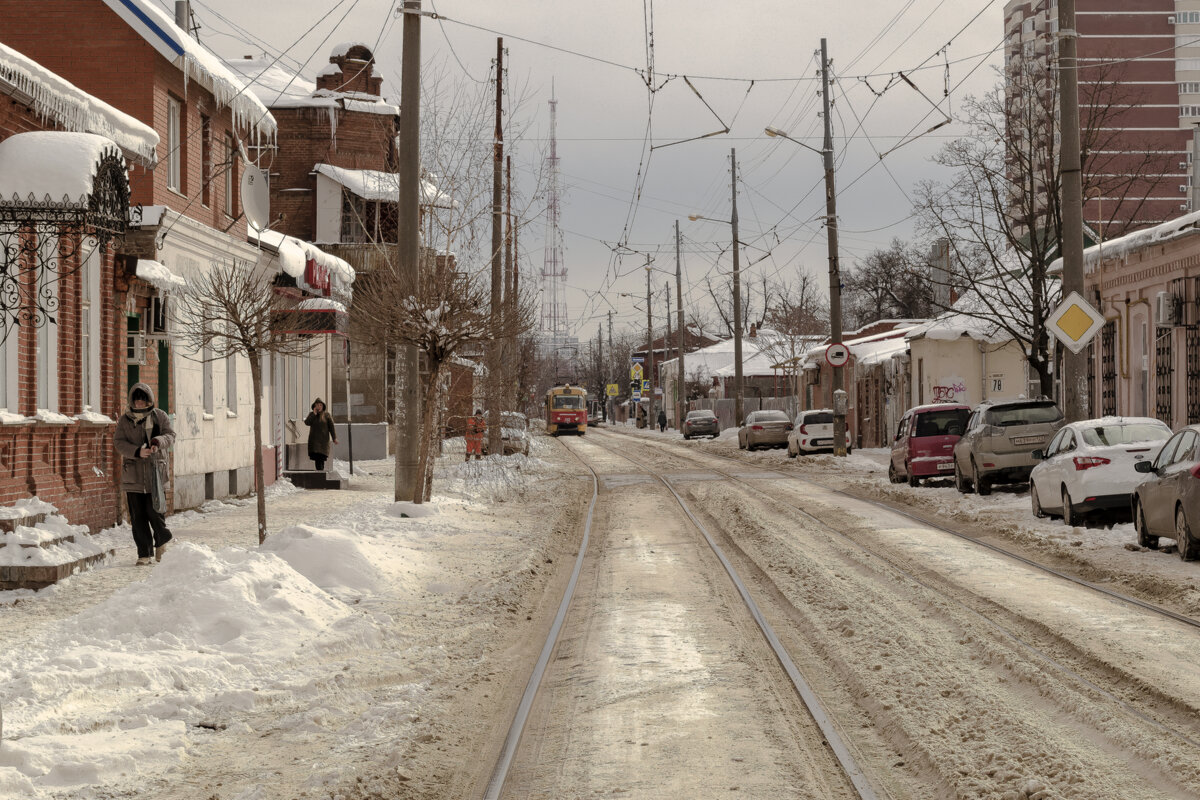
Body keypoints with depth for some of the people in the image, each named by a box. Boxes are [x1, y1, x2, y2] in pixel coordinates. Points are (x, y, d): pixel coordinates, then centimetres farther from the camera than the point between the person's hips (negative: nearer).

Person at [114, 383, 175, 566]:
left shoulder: (160, 416, 6)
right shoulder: (125, 420, 7)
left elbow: (171, 435, 0)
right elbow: (119, 442, -1)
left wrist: (159, 441, -23)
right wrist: (137, 452, -18)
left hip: (156, 472, -1)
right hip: (133, 473, 1)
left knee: (155, 511, -7)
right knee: (138, 516, 1)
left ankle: (162, 541, 22)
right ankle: (144, 554, 8)